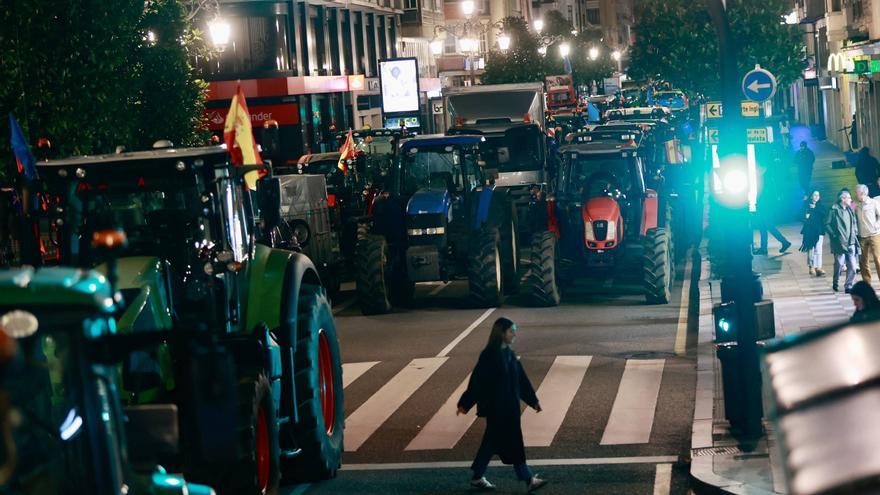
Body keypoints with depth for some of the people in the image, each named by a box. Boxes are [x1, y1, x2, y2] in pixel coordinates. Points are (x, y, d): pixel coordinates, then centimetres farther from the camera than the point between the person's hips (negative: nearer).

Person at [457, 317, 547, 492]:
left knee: (493, 442, 13)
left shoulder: (509, 354, 8)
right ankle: (528, 479, 3)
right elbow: (477, 380, -16)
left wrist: (533, 400, 17)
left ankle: (478, 477, 21)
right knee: (513, 442, -3)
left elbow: (521, 378, 14)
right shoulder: (489, 355, -17)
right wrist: (465, 404, -13)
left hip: (509, 406, 8)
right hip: (496, 407, -8)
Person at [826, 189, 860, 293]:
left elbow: (855, 223, 23)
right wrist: (834, 235, -10)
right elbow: (827, 224, -8)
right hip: (839, 243, -5)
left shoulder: (850, 210, 13)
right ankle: (835, 283, 23)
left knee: (852, 266, -1)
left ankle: (848, 286, 9)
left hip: (851, 243, 5)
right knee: (839, 264, 1)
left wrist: (855, 233, 9)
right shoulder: (834, 210, -7)